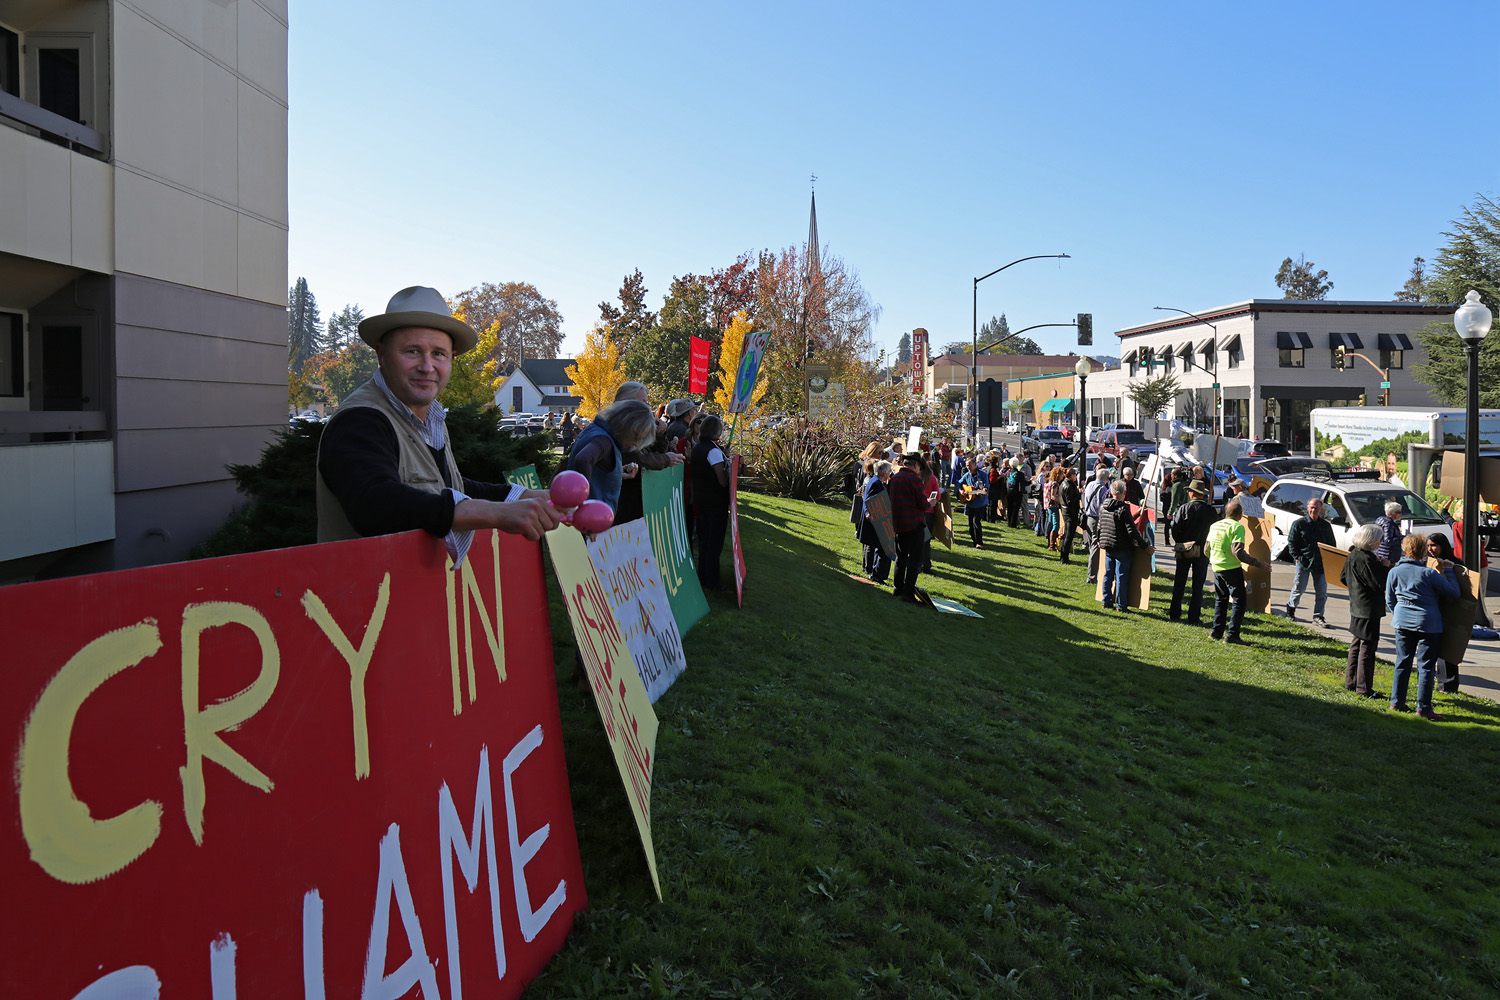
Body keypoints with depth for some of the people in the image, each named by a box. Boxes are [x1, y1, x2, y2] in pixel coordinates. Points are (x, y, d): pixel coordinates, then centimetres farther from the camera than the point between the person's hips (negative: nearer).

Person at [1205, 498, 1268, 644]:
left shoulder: (1214, 525, 10)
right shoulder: (1237, 527, -12)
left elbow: (1206, 549, 14)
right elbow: (1238, 552, -21)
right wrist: (1257, 563, -15)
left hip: (1217, 568, 7)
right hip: (1232, 568, -7)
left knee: (1221, 600, 17)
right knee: (1239, 601, -1)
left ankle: (1216, 631, 18)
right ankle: (1232, 635, -6)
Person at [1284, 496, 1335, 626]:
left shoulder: (1326, 525, 9)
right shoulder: (1299, 523, -1)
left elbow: (1331, 545, 16)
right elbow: (1291, 542, 1)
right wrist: (1297, 557, -8)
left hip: (1320, 563, 3)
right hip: (1303, 561, -3)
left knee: (1321, 591, 2)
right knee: (1299, 587, 4)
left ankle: (1318, 616, 11)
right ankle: (1290, 608, 27)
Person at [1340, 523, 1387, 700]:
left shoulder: (1353, 555, 7)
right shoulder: (1365, 559, -21)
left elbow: (1343, 578, 18)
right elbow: (1380, 584, -19)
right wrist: (1385, 567, -6)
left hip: (1357, 607, 10)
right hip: (1369, 609, -10)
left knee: (1357, 645, 18)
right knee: (1367, 647, -3)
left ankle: (1351, 682, 26)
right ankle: (1364, 688, 2)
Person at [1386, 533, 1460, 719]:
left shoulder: (1394, 572, -1)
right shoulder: (1429, 573, -13)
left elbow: (1389, 601, 7)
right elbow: (1454, 591, -4)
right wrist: (1448, 571, 8)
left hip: (1403, 621, 4)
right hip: (1428, 623, -4)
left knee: (1403, 662, 13)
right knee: (1426, 665, 2)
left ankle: (1396, 702, 16)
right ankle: (1423, 708, 4)